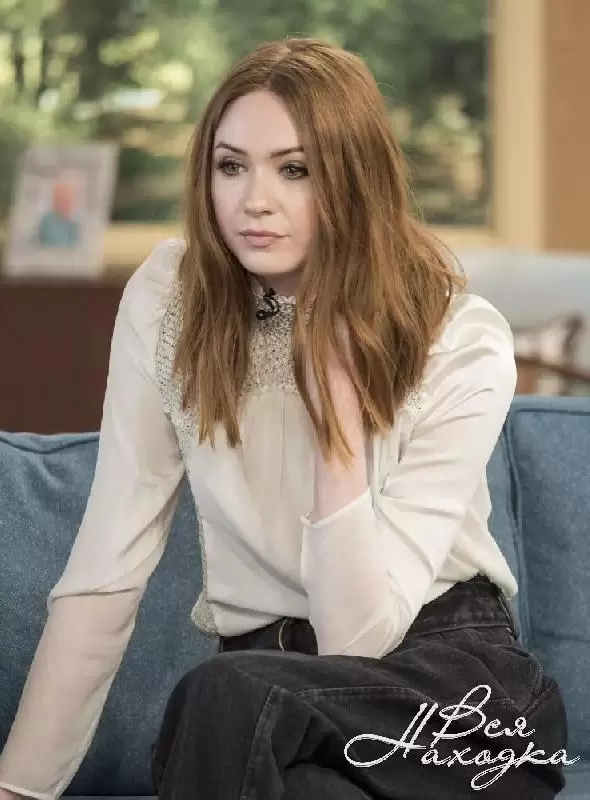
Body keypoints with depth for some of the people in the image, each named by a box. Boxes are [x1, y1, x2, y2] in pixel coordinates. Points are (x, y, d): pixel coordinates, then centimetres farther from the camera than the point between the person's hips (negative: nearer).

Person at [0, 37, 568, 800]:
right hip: (265, 684, 2)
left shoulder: (462, 343, -13)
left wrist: (338, 391, -21)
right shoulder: (169, 296, -6)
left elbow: (359, 637, -18)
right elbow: (103, 574, -8)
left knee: (232, 696, -34)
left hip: (445, 670, -1)